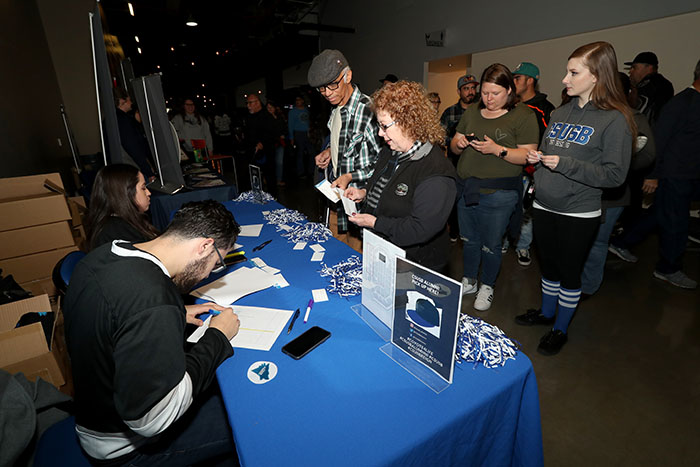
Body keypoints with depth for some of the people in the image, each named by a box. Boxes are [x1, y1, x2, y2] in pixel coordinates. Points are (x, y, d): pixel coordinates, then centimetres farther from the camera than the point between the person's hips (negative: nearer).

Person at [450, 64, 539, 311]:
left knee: (490, 245, 8)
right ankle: (469, 281, 36)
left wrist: (497, 149, -23)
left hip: (498, 195, -4)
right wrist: (459, 142, -9)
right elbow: (454, 145, 14)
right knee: (468, 240, 16)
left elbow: (528, 155, -11)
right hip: (466, 188, 5)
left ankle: (487, 287, 30)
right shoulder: (471, 112, 11)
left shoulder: (523, 115, -5)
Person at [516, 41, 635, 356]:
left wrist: (564, 164, -23)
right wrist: (537, 158, -3)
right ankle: (546, 312, 40)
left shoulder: (615, 120, -11)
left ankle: (560, 329, 28)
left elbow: (615, 175, -15)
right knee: (548, 266, 19)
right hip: (544, 207, 6)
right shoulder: (560, 113, 7)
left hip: (578, 214, -5)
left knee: (569, 272, 9)